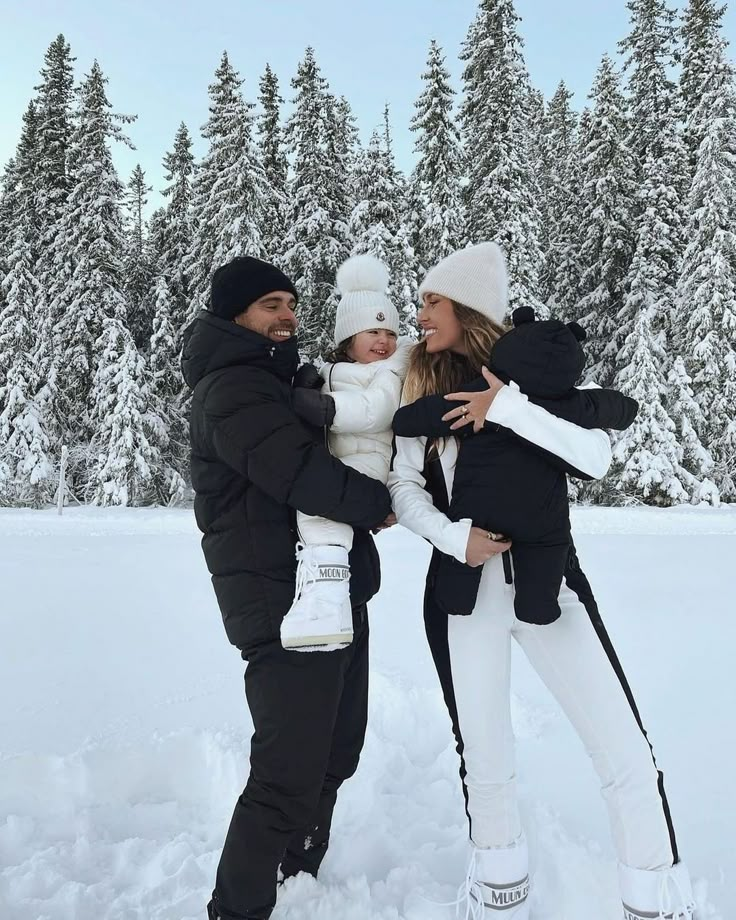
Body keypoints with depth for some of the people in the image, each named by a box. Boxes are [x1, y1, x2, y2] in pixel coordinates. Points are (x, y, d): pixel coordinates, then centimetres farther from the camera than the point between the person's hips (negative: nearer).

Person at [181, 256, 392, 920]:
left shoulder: (282, 382, 21)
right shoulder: (232, 387, -12)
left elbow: (319, 460, 19)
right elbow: (301, 474, -24)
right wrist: (382, 501, -9)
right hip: (285, 605, -10)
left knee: (335, 751, 20)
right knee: (289, 777, -6)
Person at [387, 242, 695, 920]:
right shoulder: (423, 381, 2)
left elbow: (598, 459, -13)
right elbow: (404, 485, 2)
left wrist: (507, 406, -21)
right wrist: (456, 538, -13)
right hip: (465, 589, 1)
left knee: (630, 760, 0)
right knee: (487, 763, 9)